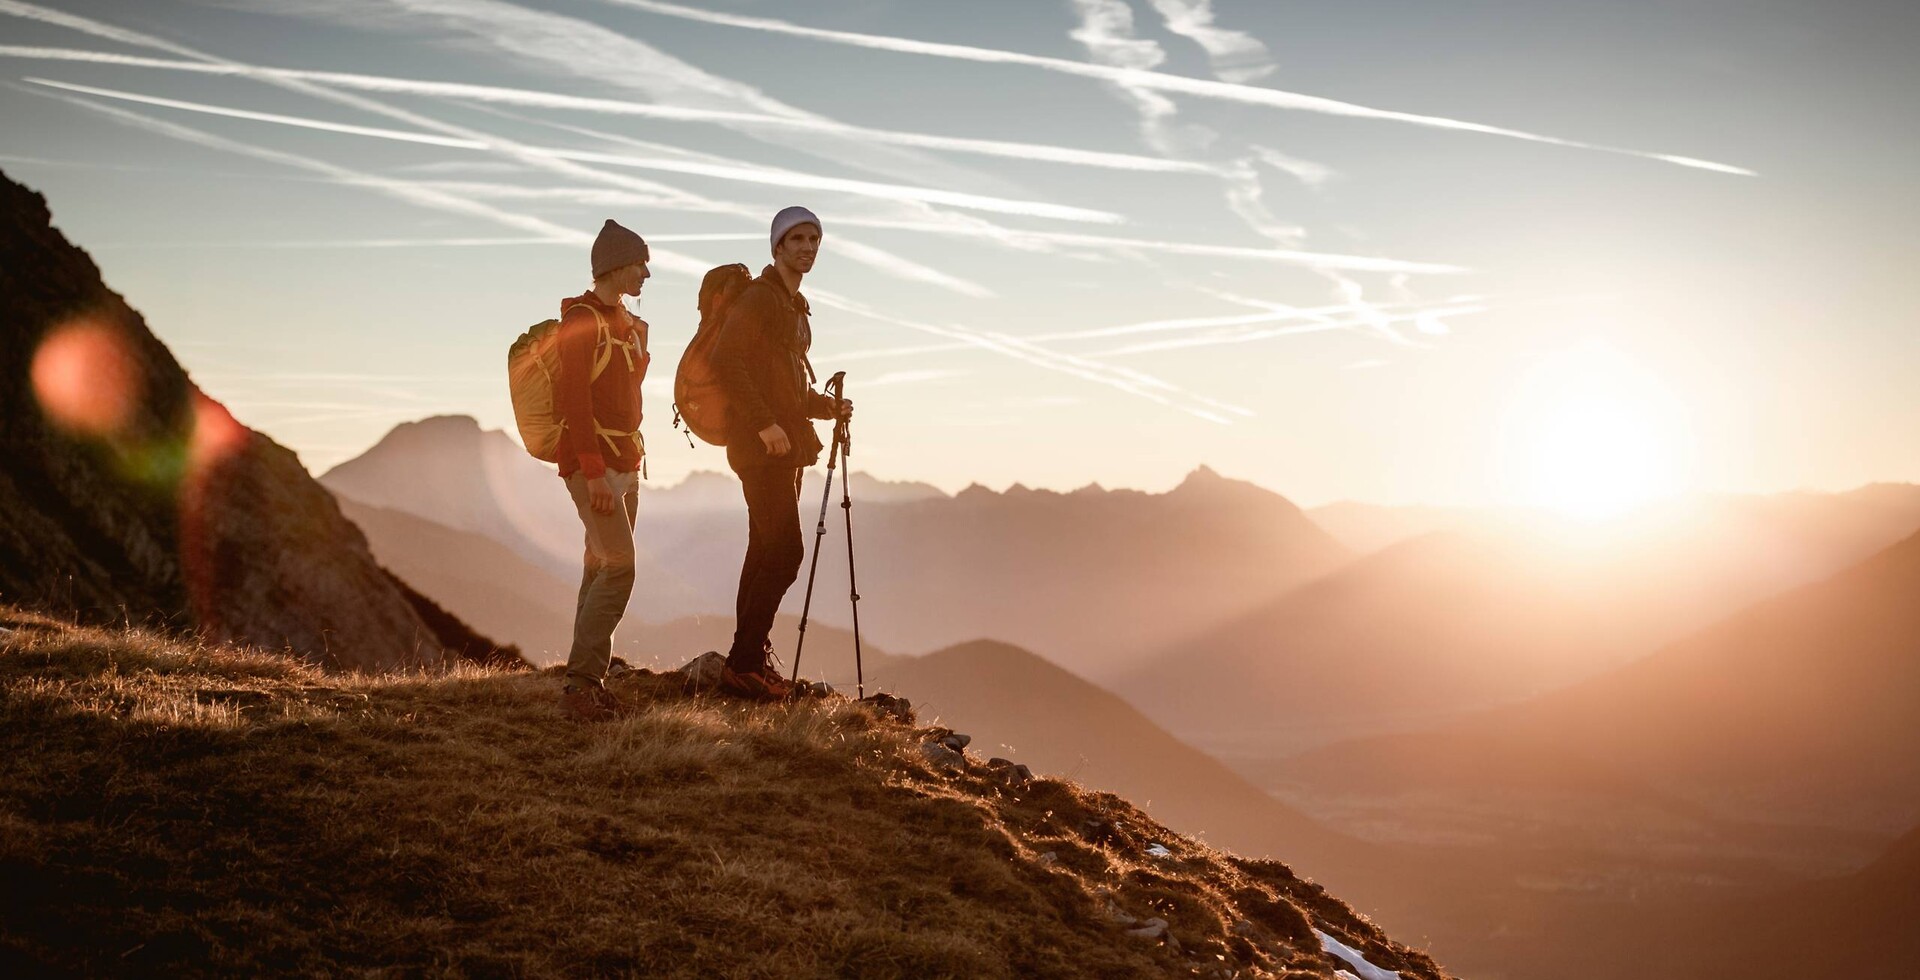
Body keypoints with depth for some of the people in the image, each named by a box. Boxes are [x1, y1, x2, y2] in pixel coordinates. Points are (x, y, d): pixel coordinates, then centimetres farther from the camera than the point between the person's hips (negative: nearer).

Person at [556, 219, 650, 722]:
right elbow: (574, 399, -17)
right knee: (620, 566, -15)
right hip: (593, 464, -9)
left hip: (625, 464, 9)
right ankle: (581, 681, -12)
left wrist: (632, 463, 15)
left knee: (601, 569, 7)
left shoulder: (628, 323, 18)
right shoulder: (582, 320, -10)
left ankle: (589, 683, 10)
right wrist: (594, 472, -23)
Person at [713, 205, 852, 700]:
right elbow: (727, 360, -20)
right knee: (784, 548, -13)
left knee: (767, 549, 11)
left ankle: (750, 659, 18)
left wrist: (827, 405, 9)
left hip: (786, 443, 10)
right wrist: (765, 424, -23)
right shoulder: (758, 297, -9)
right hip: (761, 442, -10)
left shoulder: (795, 305, 20)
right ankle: (744, 663, -8)